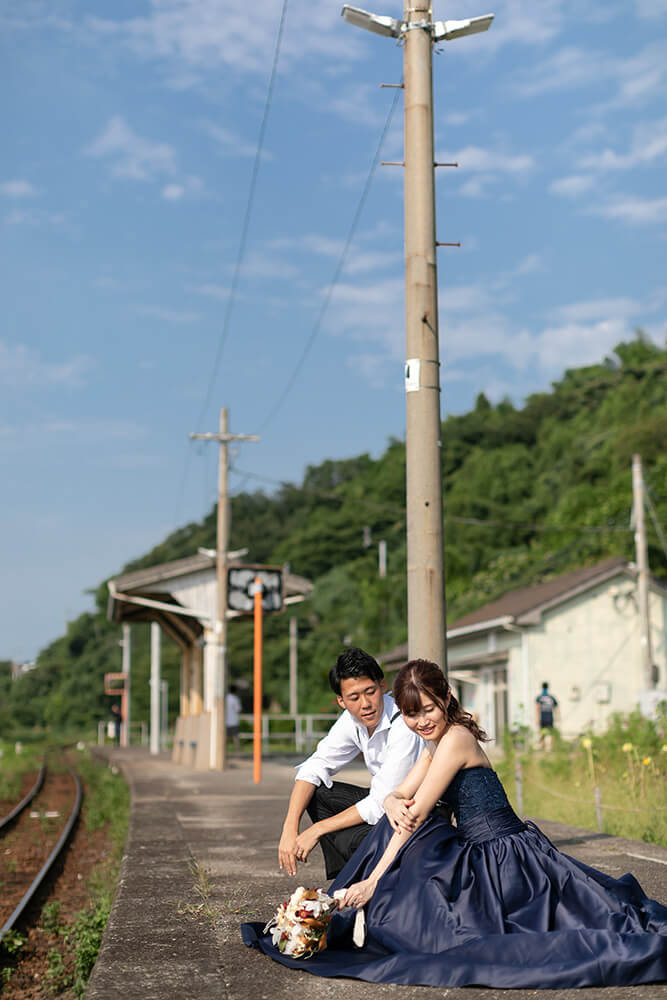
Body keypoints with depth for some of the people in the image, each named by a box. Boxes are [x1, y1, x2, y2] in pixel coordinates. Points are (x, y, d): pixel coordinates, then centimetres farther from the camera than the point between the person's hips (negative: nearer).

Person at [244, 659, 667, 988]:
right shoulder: (437, 742, 13)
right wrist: (393, 807, -17)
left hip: (503, 858, -9)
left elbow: (416, 816, -18)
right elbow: (398, 797, 10)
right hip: (479, 855, 9)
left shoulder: (455, 739, -16)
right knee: (397, 825, 2)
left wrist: (374, 880, -17)